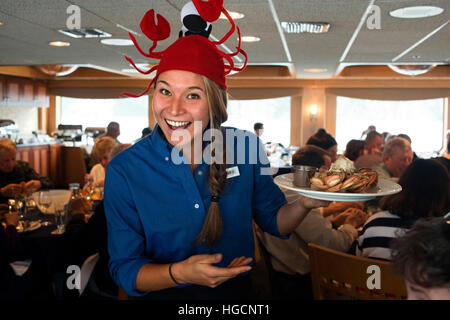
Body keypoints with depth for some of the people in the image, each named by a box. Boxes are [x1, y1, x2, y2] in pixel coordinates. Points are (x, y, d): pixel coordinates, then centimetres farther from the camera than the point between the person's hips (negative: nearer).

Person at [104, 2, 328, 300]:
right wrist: (180, 273, -24)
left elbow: (273, 220, 6)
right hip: (164, 294, -1)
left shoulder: (247, 149, -6)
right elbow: (124, 268, -7)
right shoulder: (124, 171, -11)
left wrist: (302, 204, -14)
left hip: (238, 290, 2)